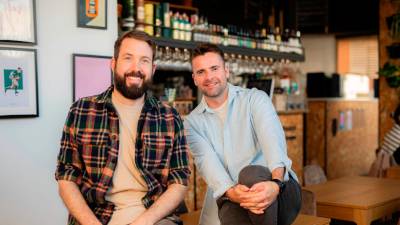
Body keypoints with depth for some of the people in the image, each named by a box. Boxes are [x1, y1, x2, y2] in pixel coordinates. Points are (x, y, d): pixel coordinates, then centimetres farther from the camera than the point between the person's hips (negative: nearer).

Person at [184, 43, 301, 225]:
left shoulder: (255, 98, 5)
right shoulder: (193, 122, 10)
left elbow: (272, 139, -13)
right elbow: (207, 162, -7)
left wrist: (276, 182, -33)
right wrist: (231, 192, -28)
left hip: (277, 190, 0)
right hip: (230, 199, 0)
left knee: (251, 173, -33)